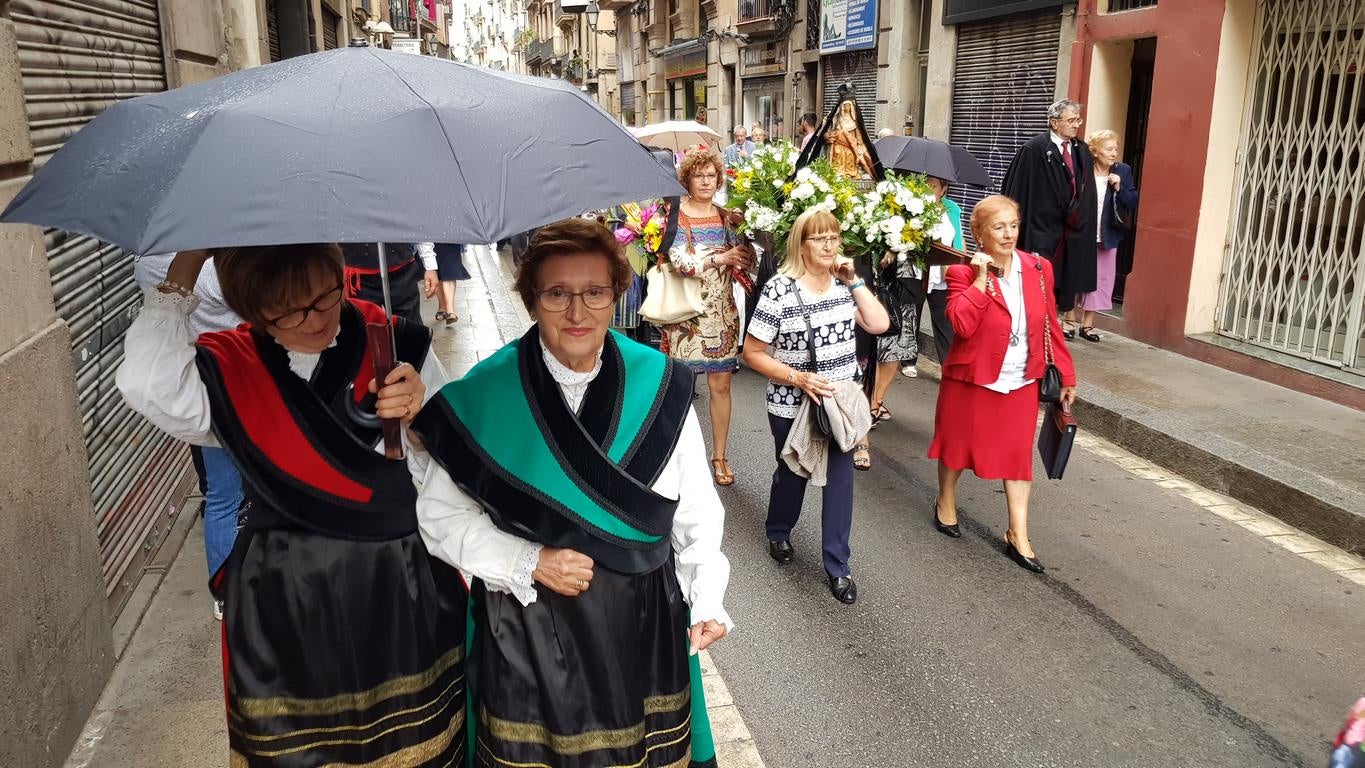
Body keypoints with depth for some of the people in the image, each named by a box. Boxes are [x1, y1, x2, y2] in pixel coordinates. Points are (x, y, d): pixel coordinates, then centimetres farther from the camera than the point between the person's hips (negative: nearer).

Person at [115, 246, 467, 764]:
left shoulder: (398, 345, -5)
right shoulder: (230, 370, -3)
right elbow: (147, 386, -25)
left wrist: (419, 417, -25)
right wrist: (185, 267, -18)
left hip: (404, 594, 0)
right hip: (285, 605, 0)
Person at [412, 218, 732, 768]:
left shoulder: (661, 387, -7)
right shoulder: (486, 395, -11)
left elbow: (696, 510, 1)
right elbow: (441, 513, -3)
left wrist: (707, 599, -9)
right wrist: (529, 563, -14)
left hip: (642, 621, 1)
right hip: (528, 624, -1)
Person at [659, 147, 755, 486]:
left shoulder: (725, 216, 9)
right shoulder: (676, 215, -2)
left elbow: (742, 259, 5)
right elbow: (679, 260, -16)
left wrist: (749, 242, -15)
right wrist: (720, 258, -24)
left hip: (722, 312, 3)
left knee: (721, 385, 5)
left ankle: (719, 456, 17)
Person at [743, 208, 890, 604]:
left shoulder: (844, 284, 0)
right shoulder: (779, 290, -16)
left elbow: (879, 324, -9)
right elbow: (752, 352, -13)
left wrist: (855, 281, -10)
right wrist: (797, 378, -22)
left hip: (841, 403, 4)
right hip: (792, 406, -3)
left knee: (840, 478, 5)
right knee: (792, 474, 17)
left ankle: (837, 565, 18)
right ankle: (778, 533, 46)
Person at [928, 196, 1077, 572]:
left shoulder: (1039, 269, 0)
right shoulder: (963, 273, -11)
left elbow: (1050, 325, 6)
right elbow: (962, 324, -26)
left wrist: (1065, 374, 6)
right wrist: (982, 278, -24)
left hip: (1022, 383, 3)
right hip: (971, 379, -3)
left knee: (1018, 453, 4)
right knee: (959, 441, 14)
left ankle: (1018, 535, 11)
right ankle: (946, 503, 39)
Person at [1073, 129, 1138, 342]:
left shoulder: (1123, 171, 1)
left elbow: (1133, 204, 1)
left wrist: (1119, 188, -14)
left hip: (1107, 236, 3)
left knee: (1099, 280, 6)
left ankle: (1087, 323, 15)